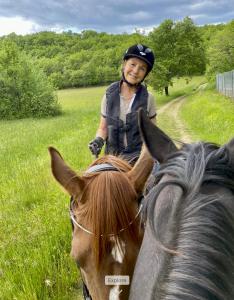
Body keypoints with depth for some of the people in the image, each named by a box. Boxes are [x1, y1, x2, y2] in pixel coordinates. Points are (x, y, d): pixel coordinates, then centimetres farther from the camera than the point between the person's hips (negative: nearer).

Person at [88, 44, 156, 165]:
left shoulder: (148, 98, -3)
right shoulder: (109, 95, -1)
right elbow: (103, 128, 7)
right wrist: (98, 140, -12)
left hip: (140, 155, -1)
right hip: (113, 155, 1)